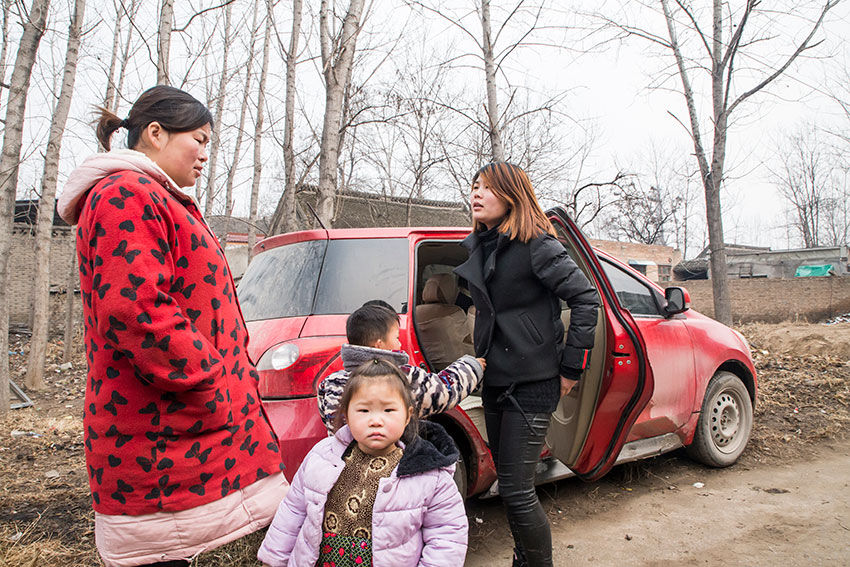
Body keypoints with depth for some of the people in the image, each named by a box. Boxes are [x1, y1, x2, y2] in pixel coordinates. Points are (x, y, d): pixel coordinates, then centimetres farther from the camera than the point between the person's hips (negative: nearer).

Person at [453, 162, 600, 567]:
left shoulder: (535, 245, -13)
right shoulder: (478, 248, 11)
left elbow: (585, 298, -15)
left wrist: (572, 367, -14)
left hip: (532, 384, -8)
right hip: (494, 382, 8)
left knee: (516, 491, -8)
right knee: (507, 482, 16)